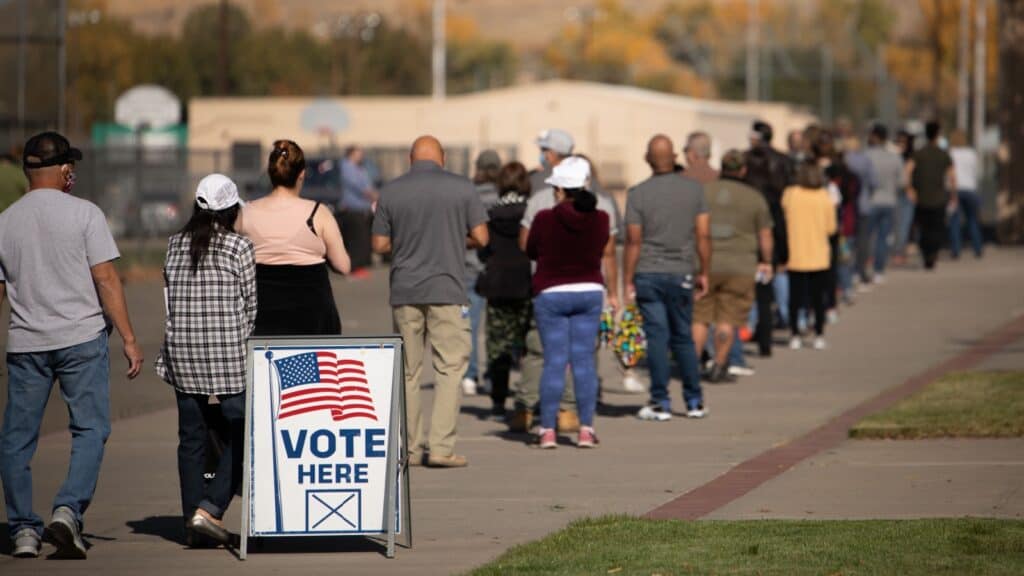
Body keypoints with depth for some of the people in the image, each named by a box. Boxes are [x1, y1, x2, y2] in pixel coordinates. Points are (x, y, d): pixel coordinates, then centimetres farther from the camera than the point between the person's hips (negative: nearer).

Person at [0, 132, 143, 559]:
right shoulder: (84, 214, -4)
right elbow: (106, 280, -8)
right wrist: (129, 339, -5)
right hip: (81, 339, -3)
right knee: (90, 429, 2)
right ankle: (68, 510, -15)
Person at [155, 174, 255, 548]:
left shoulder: (176, 245, 7)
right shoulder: (239, 248, -5)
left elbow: (171, 298, 9)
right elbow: (250, 305, 0)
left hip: (182, 350, 4)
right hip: (229, 349, -4)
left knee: (191, 436, 9)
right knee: (241, 433, 4)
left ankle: (192, 522, 9)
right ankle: (210, 508, -9)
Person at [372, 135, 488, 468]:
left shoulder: (391, 192, 2)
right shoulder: (462, 188, -1)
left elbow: (380, 244, 4)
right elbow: (481, 238, -1)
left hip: (404, 291, 2)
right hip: (447, 290, -2)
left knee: (408, 371, 9)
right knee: (450, 368, 0)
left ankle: (410, 448, 10)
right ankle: (441, 447, -9)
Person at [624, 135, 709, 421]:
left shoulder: (638, 193, -7)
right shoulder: (694, 189, 0)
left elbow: (633, 240, -7)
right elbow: (703, 235, 0)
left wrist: (628, 281, -2)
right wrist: (704, 273, 10)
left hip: (648, 274, -2)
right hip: (681, 274, 2)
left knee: (657, 337, 0)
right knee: (683, 337, 13)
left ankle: (661, 403, -1)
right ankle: (694, 402, 15)